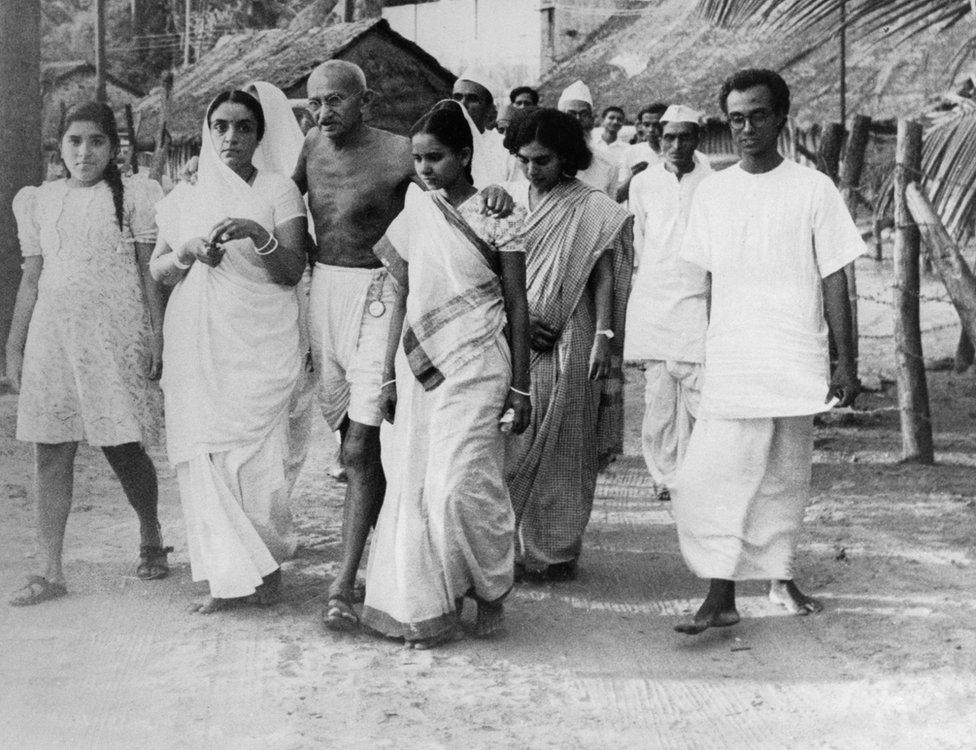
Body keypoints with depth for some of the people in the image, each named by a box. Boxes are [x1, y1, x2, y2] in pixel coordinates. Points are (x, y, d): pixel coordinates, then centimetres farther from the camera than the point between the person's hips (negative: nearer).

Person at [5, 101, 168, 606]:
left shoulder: (132, 196, 3)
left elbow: (150, 273, 2)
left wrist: (157, 337, -5)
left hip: (116, 336, -3)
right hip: (52, 336, 4)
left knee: (122, 448, 0)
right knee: (51, 452, 0)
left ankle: (151, 540, 26)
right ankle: (51, 573, 4)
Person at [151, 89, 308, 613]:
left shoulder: (278, 190, 5)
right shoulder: (185, 196, 15)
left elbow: (293, 270, -3)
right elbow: (157, 270, 13)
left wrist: (257, 234, -19)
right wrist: (187, 252, -7)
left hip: (258, 340, -3)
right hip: (196, 342, 3)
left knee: (254, 449, -8)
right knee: (204, 455, -3)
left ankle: (265, 562, 10)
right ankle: (231, 576, 4)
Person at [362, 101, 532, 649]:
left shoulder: (498, 216, -4)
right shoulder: (414, 212, 8)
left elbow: (517, 305, -2)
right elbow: (402, 297, 13)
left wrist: (520, 387, -4)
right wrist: (390, 375, 12)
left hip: (474, 367, -5)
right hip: (419, 365, 5)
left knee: (459, 485, -11)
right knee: (415, 485, 3)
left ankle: (492, 590, 12)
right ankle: (427, 608, 13)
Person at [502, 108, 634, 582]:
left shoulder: (594, 211, -1)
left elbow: (604, 281, 0)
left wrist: (603, 340, -5)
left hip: (567, 345, -2)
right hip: (507, 342, 2)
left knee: (562, 451, 3)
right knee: (506, 447, 0)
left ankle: (557, 551, 12)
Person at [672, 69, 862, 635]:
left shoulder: (813, 190, -2)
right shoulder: (712, 192, 6)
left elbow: (835, 282, -1)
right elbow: (707, 277, 11)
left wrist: (847, 365, -3)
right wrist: (702, 355, 11)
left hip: (798, 365, -1)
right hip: (731, 364, 1)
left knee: (787, 480, 9)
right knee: (717, 477, -8)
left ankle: (782, 576, 27)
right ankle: (721, 596, -4)